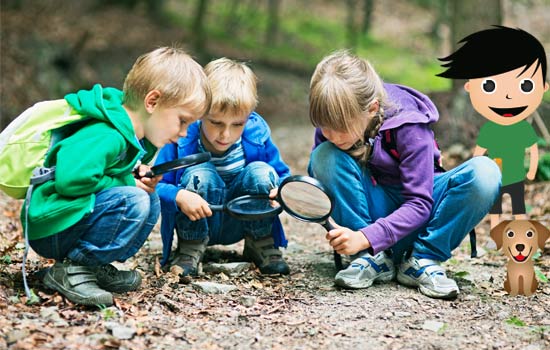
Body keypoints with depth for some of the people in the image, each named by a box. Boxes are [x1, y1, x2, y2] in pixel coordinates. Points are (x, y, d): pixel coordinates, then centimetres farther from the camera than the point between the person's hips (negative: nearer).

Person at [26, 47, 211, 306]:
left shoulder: (139, 139, 7)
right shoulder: (106, 137, -25)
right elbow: (71, 179, -36)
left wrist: (140, 177, 0)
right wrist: (128, 183, -21)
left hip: (77, 219, 10)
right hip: (49, 230, -10)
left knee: (151, 201, 8)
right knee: (132, 201, -26)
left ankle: (96, 267, 4)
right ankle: (71, 270, -15)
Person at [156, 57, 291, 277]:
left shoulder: (257, 136, -15)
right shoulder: (182, 139, -23)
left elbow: (282, 176, -3)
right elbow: (154, 186, -22)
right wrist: (179, 196, -42)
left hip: (240, 223, 2)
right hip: (196, 224, -2)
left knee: (261, 172, -23)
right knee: (198, 174, -31)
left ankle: (261, 244, -1)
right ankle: (190, 250, -10)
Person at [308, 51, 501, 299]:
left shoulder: (408, 126, -25)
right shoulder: (332, 121, -14)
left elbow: (419, 204, -26)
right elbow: (318, 177, 1)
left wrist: (365, 238, -37)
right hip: (375, 208, 2)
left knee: (484, 172, -32)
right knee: (324, 156, -27)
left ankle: (422, 260, -19)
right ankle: (373, 259, -20)